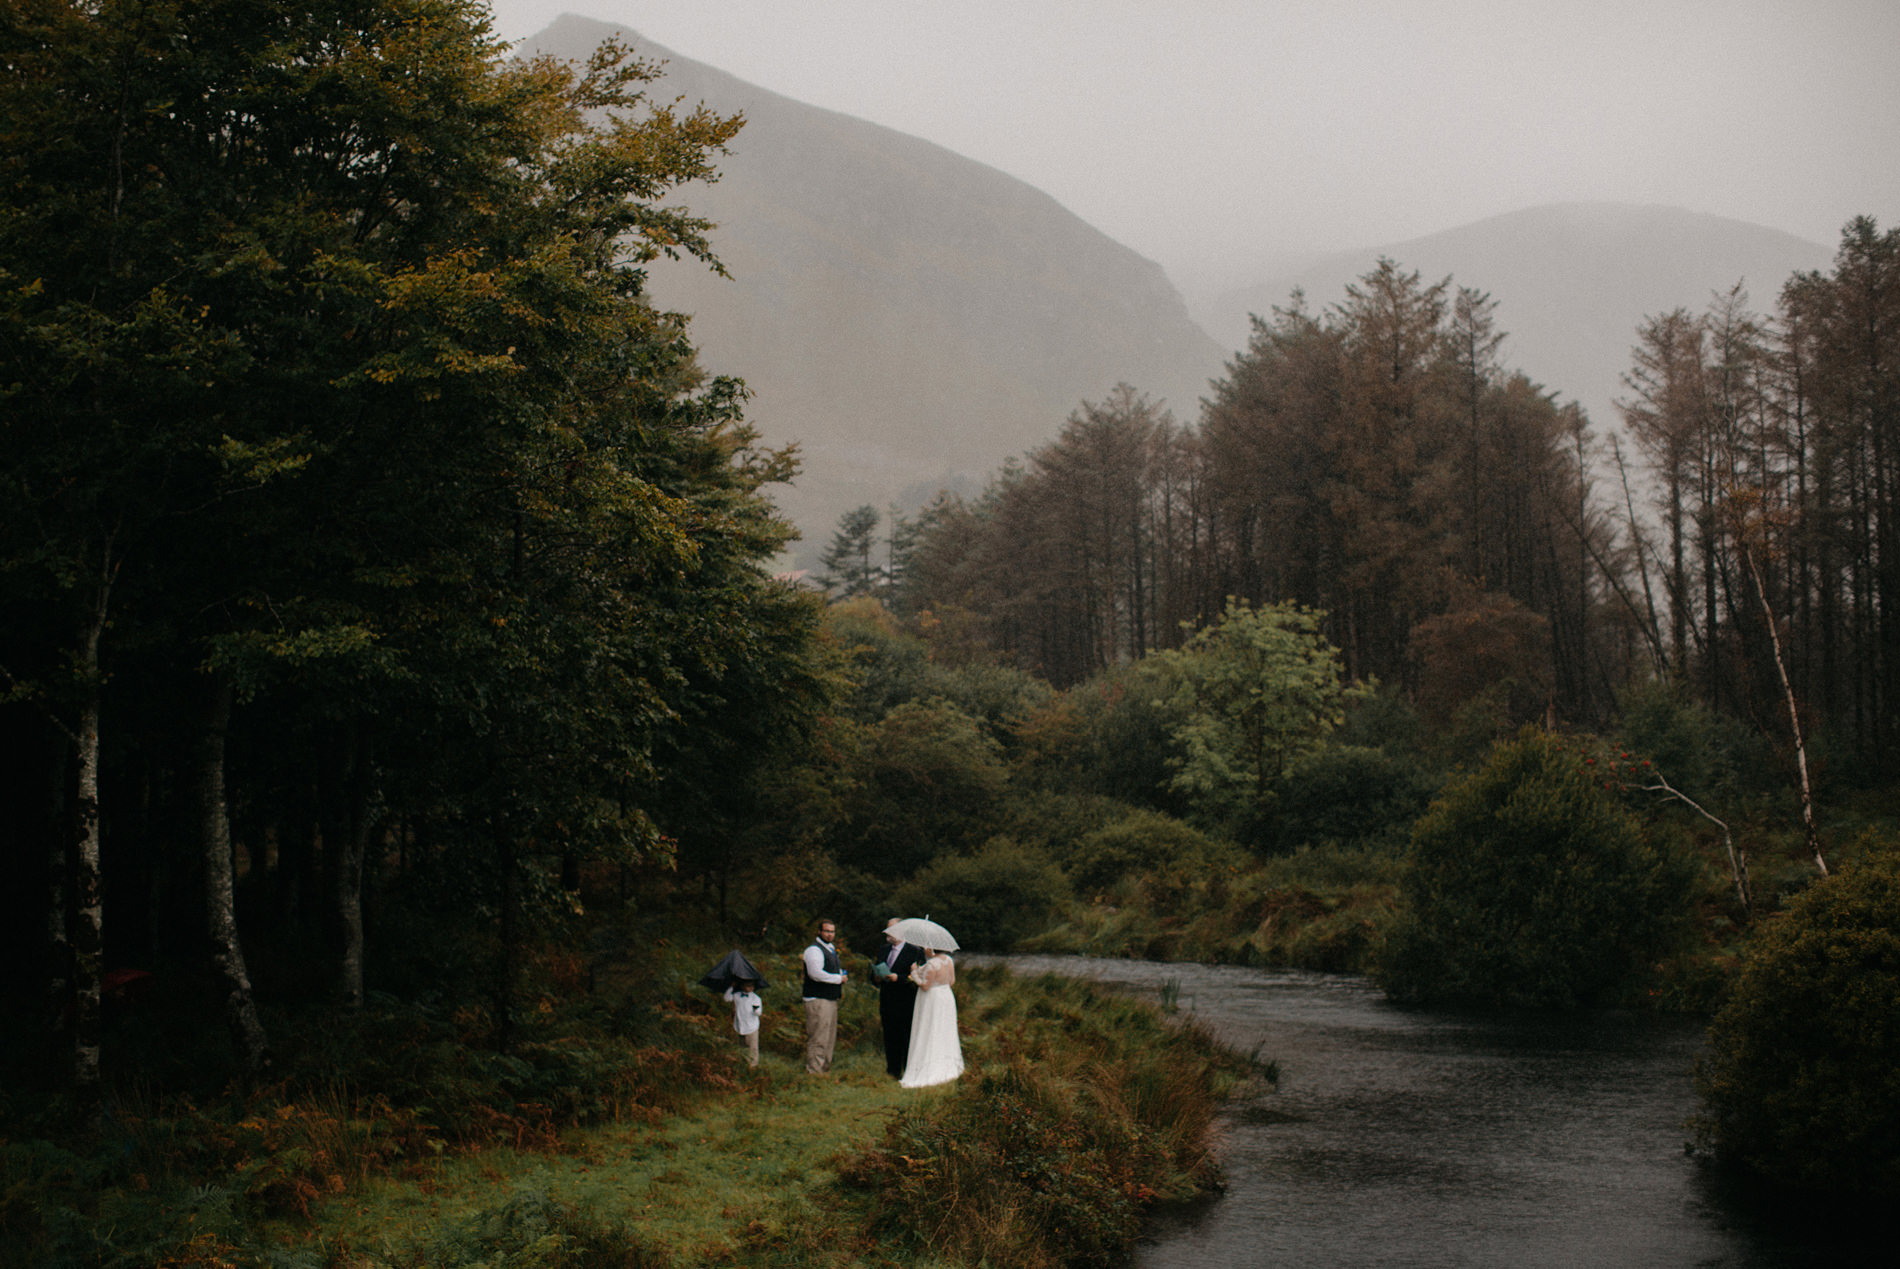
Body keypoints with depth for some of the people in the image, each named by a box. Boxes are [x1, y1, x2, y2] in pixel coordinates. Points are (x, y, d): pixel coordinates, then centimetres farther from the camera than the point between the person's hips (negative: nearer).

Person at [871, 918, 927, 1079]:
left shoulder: (914, 952, -7)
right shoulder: (884, 951, 15)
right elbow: (874, 974, 21)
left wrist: (898, 978, -24)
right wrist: (876, 978, -2)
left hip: (905, 1004, -7)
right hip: (887, 1003, 7)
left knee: (907, 1040, -1)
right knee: (890, 1040, 12)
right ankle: (893, 1071, 21)